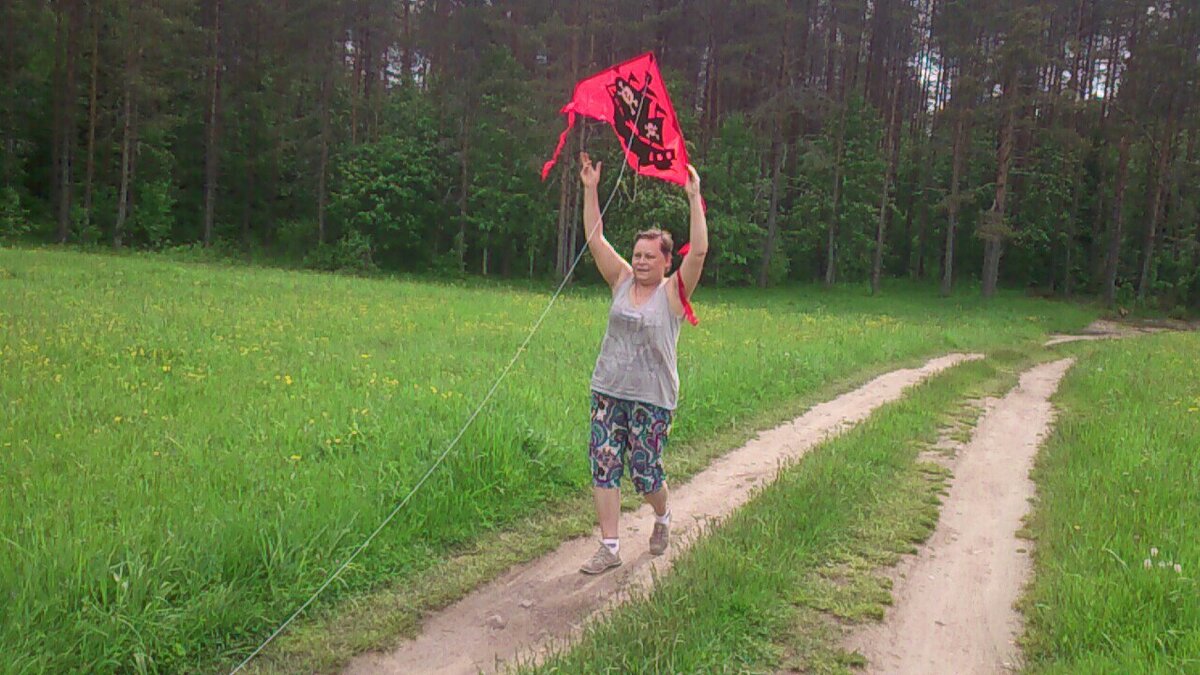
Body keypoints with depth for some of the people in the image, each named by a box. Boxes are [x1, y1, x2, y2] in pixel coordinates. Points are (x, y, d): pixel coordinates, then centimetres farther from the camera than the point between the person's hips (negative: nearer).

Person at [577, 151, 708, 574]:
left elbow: (699, 251, -18)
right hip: (608, 390, 4)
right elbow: (595, 239, 5)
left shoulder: (674, 291, -4)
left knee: (644, 471, 2)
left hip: (653, 397, -4)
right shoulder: (621, 281, 6)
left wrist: (694, 198, -22)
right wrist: (590, 190, -1)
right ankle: (610, 547, 9)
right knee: (604, 467, 0)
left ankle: (663, 517, 35)